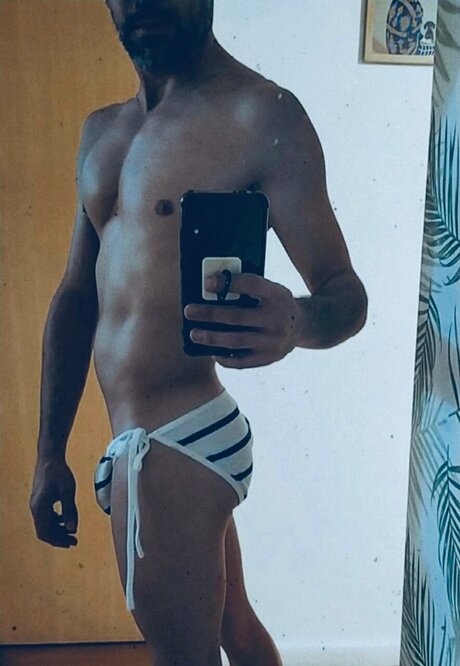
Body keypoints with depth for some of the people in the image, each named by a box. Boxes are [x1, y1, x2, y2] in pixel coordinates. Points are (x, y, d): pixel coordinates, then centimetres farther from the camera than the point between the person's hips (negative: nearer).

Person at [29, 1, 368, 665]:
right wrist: (49, 454, 11)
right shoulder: (102, 132, 12)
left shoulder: (263, 114, -11)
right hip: (176, 437, 8)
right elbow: (76, 299, 12)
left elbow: (345, 291, -15)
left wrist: (295, 322, -39)